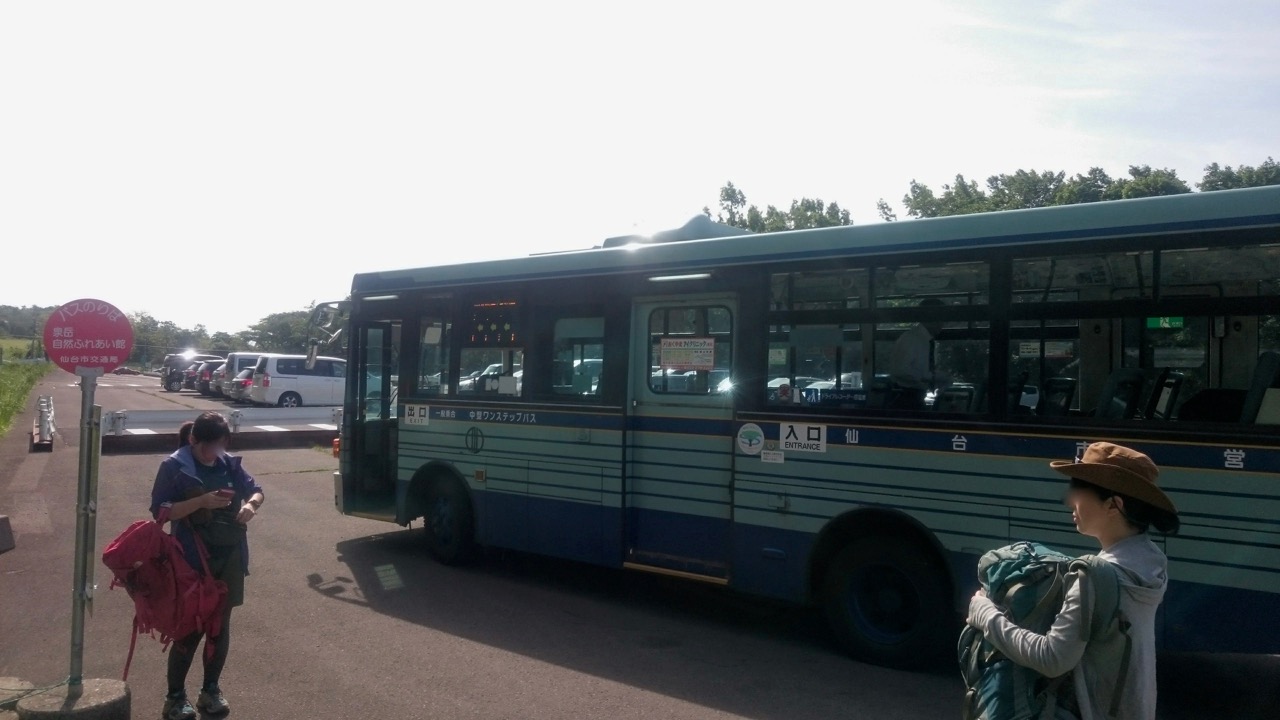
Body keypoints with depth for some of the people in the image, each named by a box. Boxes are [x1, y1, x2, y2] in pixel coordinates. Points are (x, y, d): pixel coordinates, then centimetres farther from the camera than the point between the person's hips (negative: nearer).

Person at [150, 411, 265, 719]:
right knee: (189, 629, 3)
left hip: (229, 560, 4)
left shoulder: (229, 463, 4)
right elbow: (160, 510, -12)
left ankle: (211, 690, 29)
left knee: (221, 627, 13)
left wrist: (251, 504, -12)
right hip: (192, 562, -4)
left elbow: (256, 489, 11)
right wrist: (202, 501, -24)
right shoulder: (174, 466, -8)